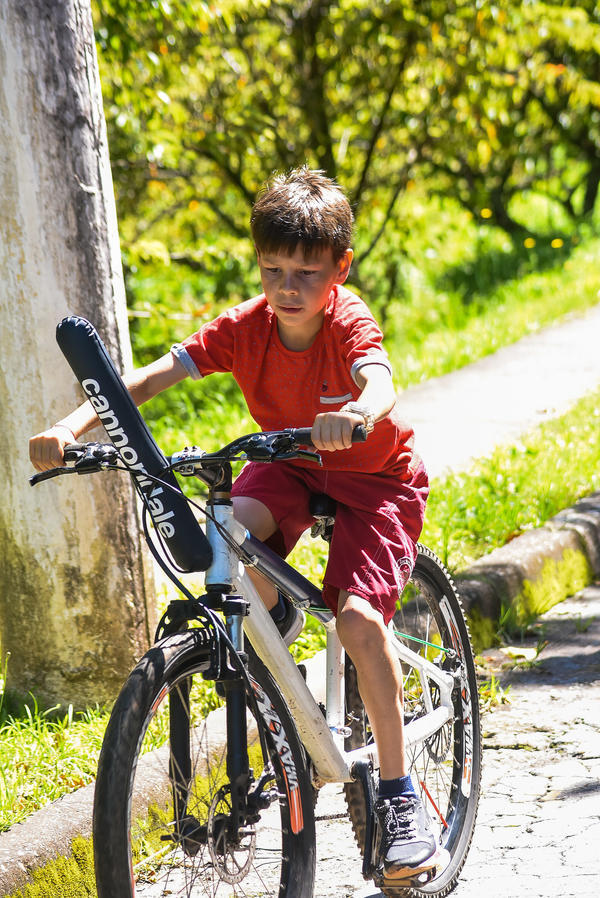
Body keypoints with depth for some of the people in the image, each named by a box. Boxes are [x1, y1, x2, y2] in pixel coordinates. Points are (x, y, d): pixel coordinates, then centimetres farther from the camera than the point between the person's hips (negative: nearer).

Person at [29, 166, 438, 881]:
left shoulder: (349, 323, -25)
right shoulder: (245, 327, -15)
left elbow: (379, 381, -48)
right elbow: (154, 375, -23)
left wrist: (356, 414, -72)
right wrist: (71, 427, -38)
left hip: (374, 479, -4)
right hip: (289, 469, 4)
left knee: (358, 615, -24)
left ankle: (398, 793, -13)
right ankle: (274, 620, 3)